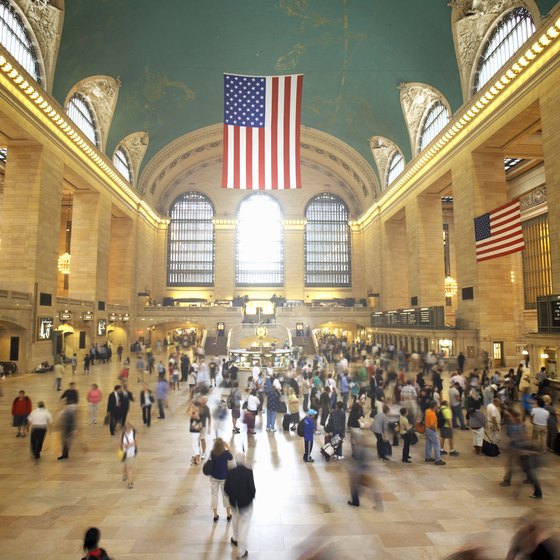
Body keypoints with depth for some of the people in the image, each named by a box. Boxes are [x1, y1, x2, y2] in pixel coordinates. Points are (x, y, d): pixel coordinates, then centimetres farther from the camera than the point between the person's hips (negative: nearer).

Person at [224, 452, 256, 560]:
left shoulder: (230, 472, -12)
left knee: (236, 520, 28)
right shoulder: (248, 472, -22)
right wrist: (252, 496, 0)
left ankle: (235, 539, 49)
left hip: (234, 502, 3)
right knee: (244, 525, 8)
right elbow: (252, 487, -20)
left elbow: (226, 488, -7)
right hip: (246, 502, -3)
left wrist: (231, 496, 12)